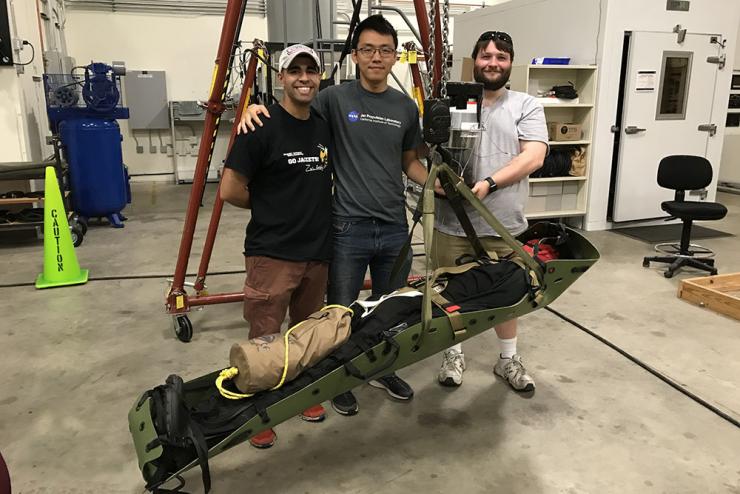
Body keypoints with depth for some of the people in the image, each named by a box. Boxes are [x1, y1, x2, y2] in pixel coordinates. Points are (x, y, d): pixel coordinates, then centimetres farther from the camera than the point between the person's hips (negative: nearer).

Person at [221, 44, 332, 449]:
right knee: (264, 339, 3)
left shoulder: (326, 126, 7)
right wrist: (272, 204, 0)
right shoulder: (261, 127, -12)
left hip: (318, 251, 6)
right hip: (272, 253, -6)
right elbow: (230, 191, -11)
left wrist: (310, 203, 5)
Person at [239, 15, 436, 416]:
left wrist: (438, 183, 0)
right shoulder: (335, 99, -4)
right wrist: (255, 108, -16)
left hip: (394, 228, 4)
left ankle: (383, 370, 39)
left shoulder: (406, 107, 8)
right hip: (349, 228, -4)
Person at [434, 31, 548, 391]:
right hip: (453, 223, 1)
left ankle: (508, 359, 33)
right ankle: (454, 354, 33)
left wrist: (490, 183, -22)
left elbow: (533, 157, -10)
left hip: (504, 225, 0)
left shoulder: (526, 106, 2)